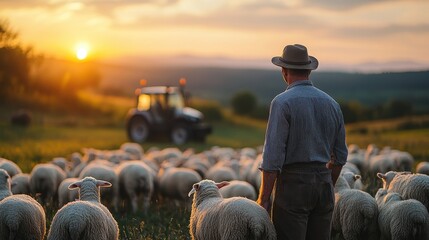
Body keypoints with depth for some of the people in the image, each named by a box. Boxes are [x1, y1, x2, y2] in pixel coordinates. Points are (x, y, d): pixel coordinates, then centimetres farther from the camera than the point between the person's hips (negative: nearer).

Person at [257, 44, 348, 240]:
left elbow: (273, 156, -15)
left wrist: (263, 198, -11)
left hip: (293, 182, -6)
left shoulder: (282, 102, -9)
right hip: (324, 182, 6)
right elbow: (340, 156, 16)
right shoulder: (331, 104, 10)